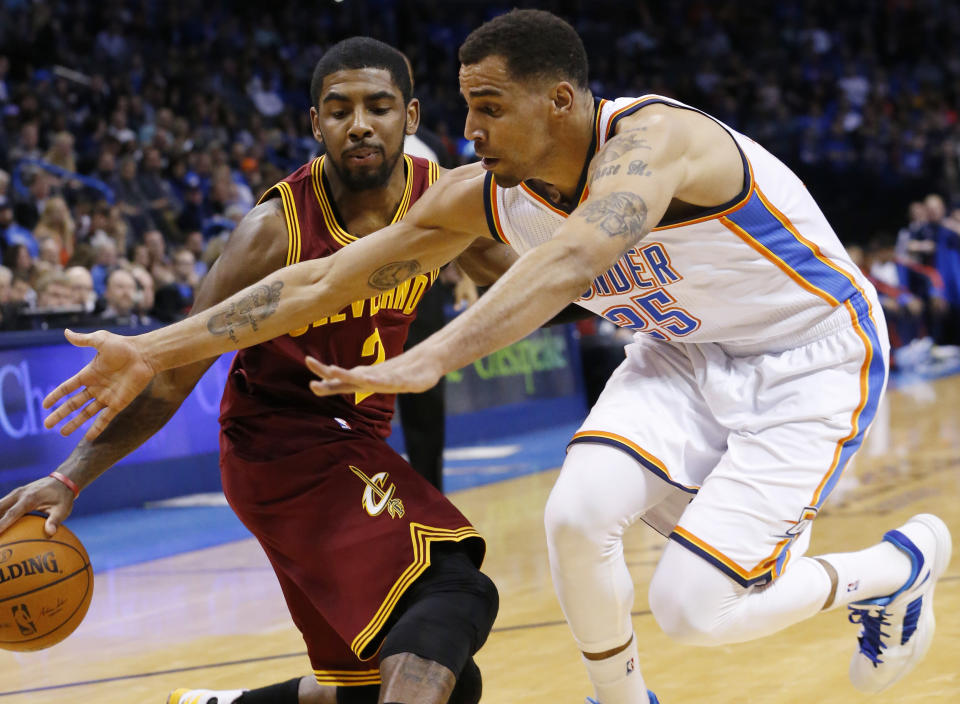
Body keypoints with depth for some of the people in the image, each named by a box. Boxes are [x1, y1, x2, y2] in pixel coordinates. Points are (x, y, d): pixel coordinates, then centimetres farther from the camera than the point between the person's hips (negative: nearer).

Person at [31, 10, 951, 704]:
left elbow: (571, 263, -52)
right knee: (577, 513, -21)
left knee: (691, 609, -16)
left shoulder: (653, 139, -32)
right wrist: (157, 351, -13)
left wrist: (430, 360, -64)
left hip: (808, 360, -6)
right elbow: (323, 280, -9)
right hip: (685, 351, 6)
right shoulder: (481, 196, -11)